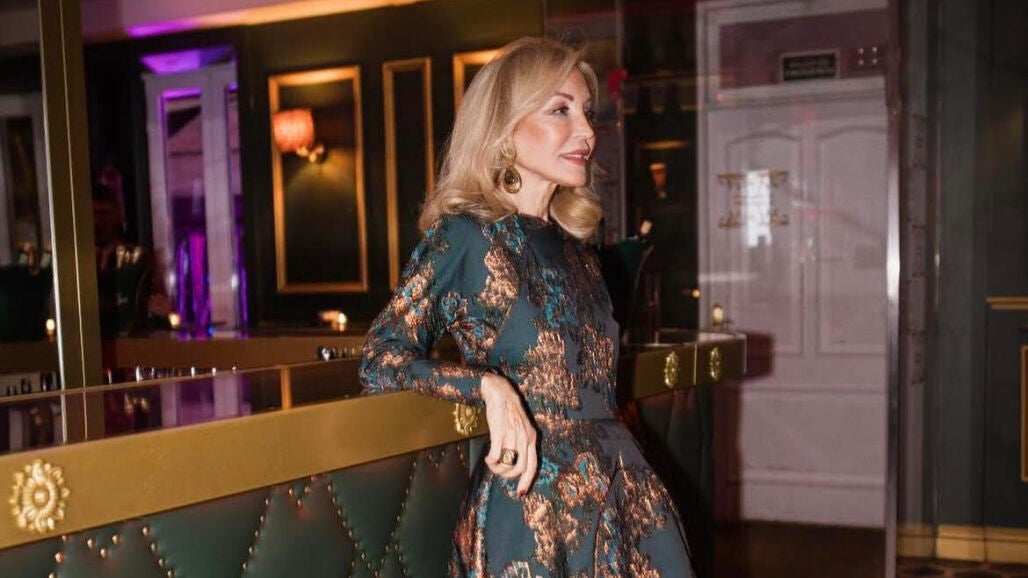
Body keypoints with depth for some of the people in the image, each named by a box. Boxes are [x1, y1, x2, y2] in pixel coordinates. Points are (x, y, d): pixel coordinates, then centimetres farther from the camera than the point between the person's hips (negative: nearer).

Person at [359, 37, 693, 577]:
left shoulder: (575, 248, 9)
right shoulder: (464, 237, -9)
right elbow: (380, 360, -14)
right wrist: (489, 385, -27)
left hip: (624, 500, 6)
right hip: (533, 507, -6)